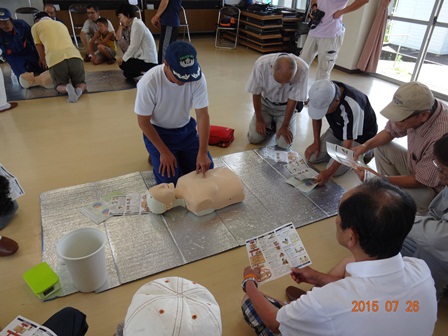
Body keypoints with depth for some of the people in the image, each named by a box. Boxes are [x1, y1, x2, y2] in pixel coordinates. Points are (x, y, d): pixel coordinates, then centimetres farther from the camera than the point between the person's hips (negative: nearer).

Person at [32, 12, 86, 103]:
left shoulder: (35, 26, 22)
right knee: (81, 83, 22)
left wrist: (46, 63, 39)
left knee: (60, 86, 19)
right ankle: (79, 90, -12)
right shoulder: (61, 24, 34)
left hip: (55, 59, -2)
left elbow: (41, 52, 22)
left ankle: (66, 88, -14)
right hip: (74, 56, 2)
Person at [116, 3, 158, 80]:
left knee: (122, 64, -6)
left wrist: (123, 58, -5)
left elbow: (134, 46, -17)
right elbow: (133, 46, 12)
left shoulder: (137, 24, -16)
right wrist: (123, 57, 3)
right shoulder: (135, 24, 14)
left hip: (148, 61, -10)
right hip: (144, 57, 10)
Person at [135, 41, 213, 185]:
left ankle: (179, 156, 24)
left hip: (186, 129, 3)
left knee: (205, 168, -3)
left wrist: (202, 153, -27)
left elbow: (203, 115, -20)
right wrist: (164, 152, -18)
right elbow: (143, 122, -18)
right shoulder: (148, 82, -30)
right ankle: (157, 155, 17)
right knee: (169, 179, -14)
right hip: (158, 131, -3)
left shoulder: (198, 77, -22)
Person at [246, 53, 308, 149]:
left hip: (286, 106, 0)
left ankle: (277, 122, 19)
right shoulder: (261, 64, -32)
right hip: (266, 103, 1)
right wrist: (259, 119, -9)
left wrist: (285, 126, -14)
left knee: (284, 143, -13)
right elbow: (256, 93, -16)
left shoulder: (302, 69, -33)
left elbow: (293, 100, -19)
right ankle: (270, 121, 20)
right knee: (254, 138, -10)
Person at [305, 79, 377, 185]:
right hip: (337, 130, 6)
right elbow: (317, 116, -1)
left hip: (360, 136, -5)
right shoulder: (323, 93, -22)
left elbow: (347, 146, -34)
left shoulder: (351, 108, -41)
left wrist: (329, 172, -34)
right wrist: (316, 141, -6)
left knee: (336, 170, -19)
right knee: (312, 157, -8)